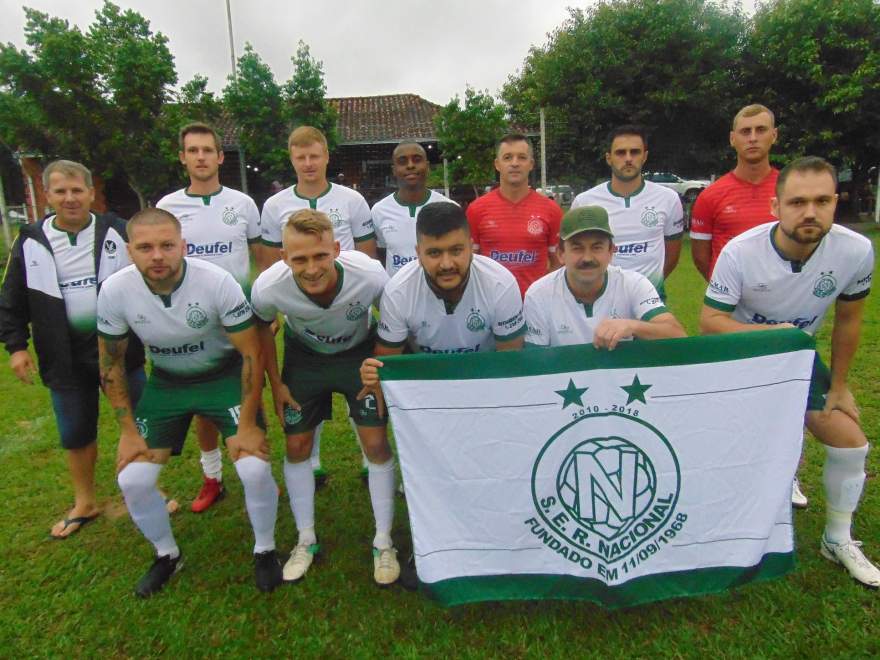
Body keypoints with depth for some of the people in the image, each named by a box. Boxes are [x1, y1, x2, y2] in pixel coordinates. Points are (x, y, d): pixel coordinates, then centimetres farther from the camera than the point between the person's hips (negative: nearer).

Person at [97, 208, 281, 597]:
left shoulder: (217, 282, -26)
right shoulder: (114, 291, -17)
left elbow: (251, 353, -19)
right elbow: (111, 362, -1)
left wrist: (248, 425, -18)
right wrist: (128, 429, -3)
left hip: (224, 376, -3)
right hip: (166, 383, 3)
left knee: (255, 468, -18)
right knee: (132, 480, -5)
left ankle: (264, 551, 12)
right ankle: (167, 555, 25)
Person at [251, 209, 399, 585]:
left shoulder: (371, 276, -35)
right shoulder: (268, 287, -31)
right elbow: (262, 329, -7)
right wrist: (276, 384, -3)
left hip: (360, 354, -1)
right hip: (304, 356, 2)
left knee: (376, 444, -5)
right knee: (296, 446, 5)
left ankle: (383, 543, 15)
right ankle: (306, 541, 26)